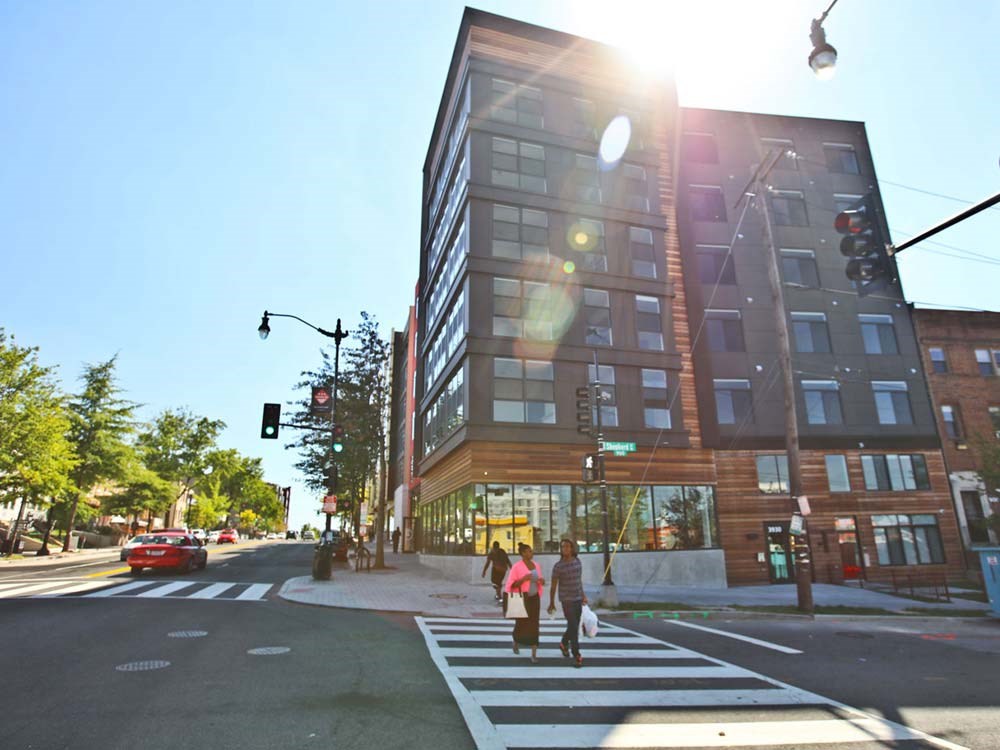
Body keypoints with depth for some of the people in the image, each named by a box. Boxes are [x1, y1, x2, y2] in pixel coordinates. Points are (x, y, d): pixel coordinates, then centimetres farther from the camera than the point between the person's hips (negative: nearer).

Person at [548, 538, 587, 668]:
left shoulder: (577, 561, 0)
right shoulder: (558, 566, -15)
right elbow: (553, 586, -7)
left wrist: (583, 595, 18)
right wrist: (551, 603, -1)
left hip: (578, 599, 5)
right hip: (567, 600, -5)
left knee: (574, 625, 16)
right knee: (573, 627, -9)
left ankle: (564, 643, 42)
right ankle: (576, 656, 1)